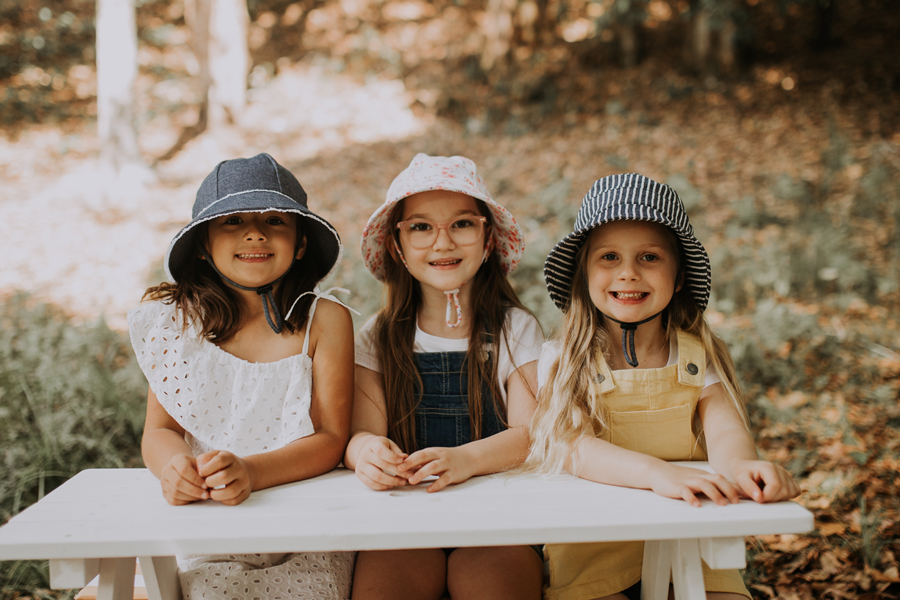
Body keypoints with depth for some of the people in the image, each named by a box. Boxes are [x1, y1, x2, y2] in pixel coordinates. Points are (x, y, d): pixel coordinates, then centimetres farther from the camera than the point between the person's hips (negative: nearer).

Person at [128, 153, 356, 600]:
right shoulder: (175, 320, 1)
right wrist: (173, 464, -23)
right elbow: (159, 431, 2)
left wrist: (249, 471, -26)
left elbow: (331, 438, -8)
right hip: (207, 533, 1)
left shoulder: (324, 320, -4)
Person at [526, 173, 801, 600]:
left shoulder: (700, 357, 3)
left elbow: (724, 428, -13)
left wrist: (738, 465, -38)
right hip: (590, 553, -2)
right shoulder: (561, 361, -3)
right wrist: (657, 472, -36)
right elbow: (576, 448, -17)